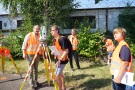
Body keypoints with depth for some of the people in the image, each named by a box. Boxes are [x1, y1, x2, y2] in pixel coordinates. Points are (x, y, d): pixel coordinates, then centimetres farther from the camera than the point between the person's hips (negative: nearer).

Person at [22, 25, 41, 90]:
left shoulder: (40, 36, 7)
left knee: (36, 69, 13)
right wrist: (24, 53, -11)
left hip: (37, 55, 4)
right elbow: (24, 44, -4)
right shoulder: (29, 35, -4)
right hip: (30, 54, -4)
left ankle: (35, 81, 26)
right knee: (31, 70, -2)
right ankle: (32, 84, 3)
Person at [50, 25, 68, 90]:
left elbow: (66, 51, -22)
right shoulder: (54, 39, 7)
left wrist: (60, 60, -24)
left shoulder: (62, 39, -20)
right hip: (57, 59, 9)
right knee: (60, 74, 18)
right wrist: (53, 52, -3)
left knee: (57, 75, -8)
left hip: (62, 60, -9)